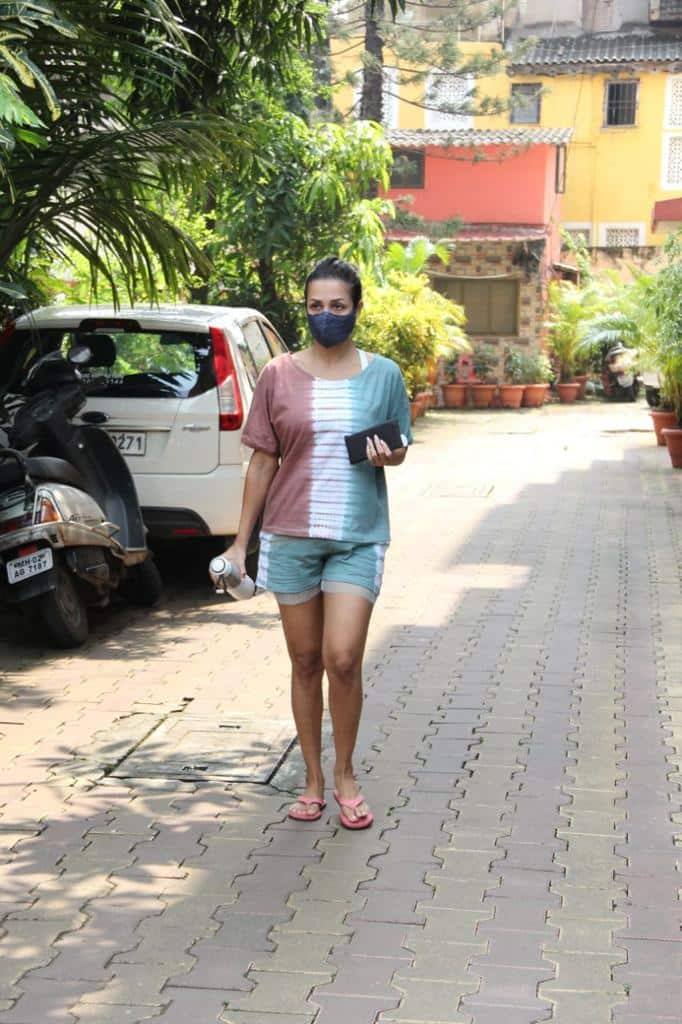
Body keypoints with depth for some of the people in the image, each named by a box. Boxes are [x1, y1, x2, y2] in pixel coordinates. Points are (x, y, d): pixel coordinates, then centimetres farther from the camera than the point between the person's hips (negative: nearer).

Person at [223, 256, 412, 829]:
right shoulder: (279, 376, 1)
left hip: (357, 537, -1)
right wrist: (240, 542, 3)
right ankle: (313, 780, 22)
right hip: (291, 535, 1)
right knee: (305, 662, 8)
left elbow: (401, 449, 13)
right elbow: (263, 462, 4)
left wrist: (386, 454, -12)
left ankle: (346, 776, 12)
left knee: (343, 660, -10)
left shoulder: (382, 375, 2)